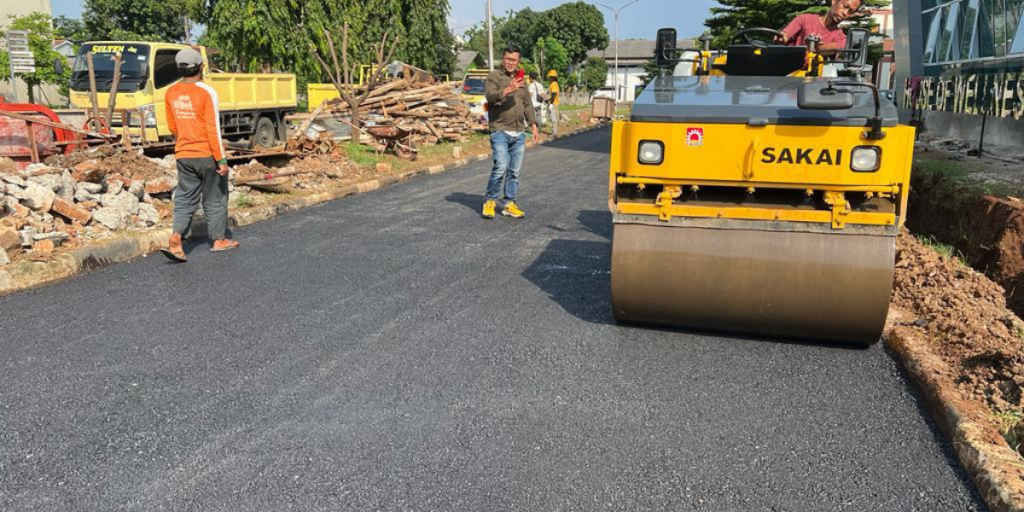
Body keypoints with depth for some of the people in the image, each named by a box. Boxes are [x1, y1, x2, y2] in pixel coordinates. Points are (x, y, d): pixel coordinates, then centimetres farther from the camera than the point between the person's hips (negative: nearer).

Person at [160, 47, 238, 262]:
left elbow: (172, 127, 14)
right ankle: (219, 240, 20)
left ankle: (175, 240, -7)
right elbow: (213, 129, -16)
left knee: (185, 199, 9)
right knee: (214, 199, 10)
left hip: (183, 155, 5)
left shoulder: (171, 93, 4)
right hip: (207, 155, -5)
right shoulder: (206, 92, -14)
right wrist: (222, 160, -13)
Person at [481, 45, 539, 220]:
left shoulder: (521, 79, 19)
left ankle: (509, 204, 14)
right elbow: (490, 96, -17)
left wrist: (533, 125, 15)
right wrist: (508, 90, -30)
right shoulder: (494, 76, -1)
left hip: (519, 133, 6)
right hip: (500, 131, -6)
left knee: (514, 171, 6)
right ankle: (489, 201, 3)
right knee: (501, 167, -15)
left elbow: (527, 104, 22)